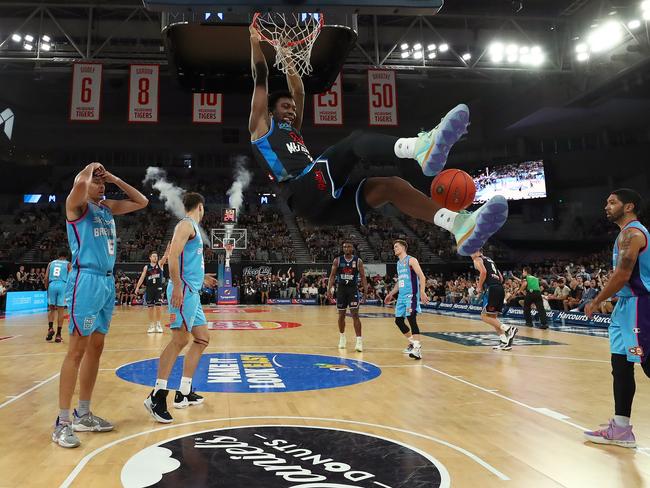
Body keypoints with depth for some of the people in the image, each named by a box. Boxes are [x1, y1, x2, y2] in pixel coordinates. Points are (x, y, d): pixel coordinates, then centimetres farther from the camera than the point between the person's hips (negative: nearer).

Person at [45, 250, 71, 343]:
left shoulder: (51, 263, 18)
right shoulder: (68, 264, 11)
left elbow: (46, 278, 10)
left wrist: (46, 288, 18)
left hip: (52, 285, 2)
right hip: (62, 285, -2)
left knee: (51, 308, 16)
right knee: (61, 310, 0)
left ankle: (50, 328, -5)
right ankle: (58, 334, 1)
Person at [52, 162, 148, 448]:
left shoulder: (107, 207, 17)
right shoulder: (76, 204, -4)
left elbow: (142, 202, 22)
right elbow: (80, 182, -27)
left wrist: (114, 179, 14)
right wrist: (92, 167, -5)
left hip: (107, 282, 8)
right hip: (86, 281, -8)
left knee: (95, 348, 11)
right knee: (77, 350, -6)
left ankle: (83, 415, 22)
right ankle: (62, 422, 4)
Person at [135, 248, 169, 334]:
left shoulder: (160, 264, 3)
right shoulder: (146, 267, 7)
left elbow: (165, 257, -15)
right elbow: (142, 277, 8)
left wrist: (167, 249, -32)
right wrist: (137, 287, 0)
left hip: (158, 288, -1)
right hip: (149, 289, 1)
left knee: (158, 306, -4)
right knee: (150, 307, 5)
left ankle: (158, 324, 9)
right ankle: (151, 325, 13)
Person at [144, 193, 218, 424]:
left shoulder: (193, 227, 23)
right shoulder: (186, 224, -5)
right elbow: (173, 255, -18)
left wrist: (202, 277, 39)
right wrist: (177, 286, -26)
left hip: (192, 291, 10)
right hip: (184, 290, -10)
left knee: (202, 339, 12)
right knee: (180, 339, -14)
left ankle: (184, 393, 16)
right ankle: (157, 395, -10)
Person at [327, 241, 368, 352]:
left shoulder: (358, 261, -3)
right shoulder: (337, 260, 0)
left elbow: (363, 276, -1)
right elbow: (332, 276, 1)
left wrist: (366, 290, -11)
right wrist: (329, 289, -8)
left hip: (353, 289, -2)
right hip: (341, 289, 2)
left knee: (355, 314, -9)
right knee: (341, 315, 10)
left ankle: (359, 340, -9)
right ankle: (342, 337, 29)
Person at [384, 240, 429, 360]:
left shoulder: (411, 260, -7)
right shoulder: (399, 263, 18)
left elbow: (422, 277, -14)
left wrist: (422, 292, -25)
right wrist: (391, 294, 24)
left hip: (411, 295, -9)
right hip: (401, 296, 9)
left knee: (411, 319, -16)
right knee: (398, 320, 9)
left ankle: (418, 348, -15)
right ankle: (413, 342, 24)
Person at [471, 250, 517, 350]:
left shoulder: (477, 259, 4)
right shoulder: (489, 260, 28)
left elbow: (483, 272, -15)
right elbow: (501, 277, 25)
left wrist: (479, 286, -5)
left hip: (491, 289, -8)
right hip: (500, 288, 8)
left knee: (484, 316, -3)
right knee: (492, 316, 15)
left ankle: (508, 329, -15)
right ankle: (504, 341, 7)